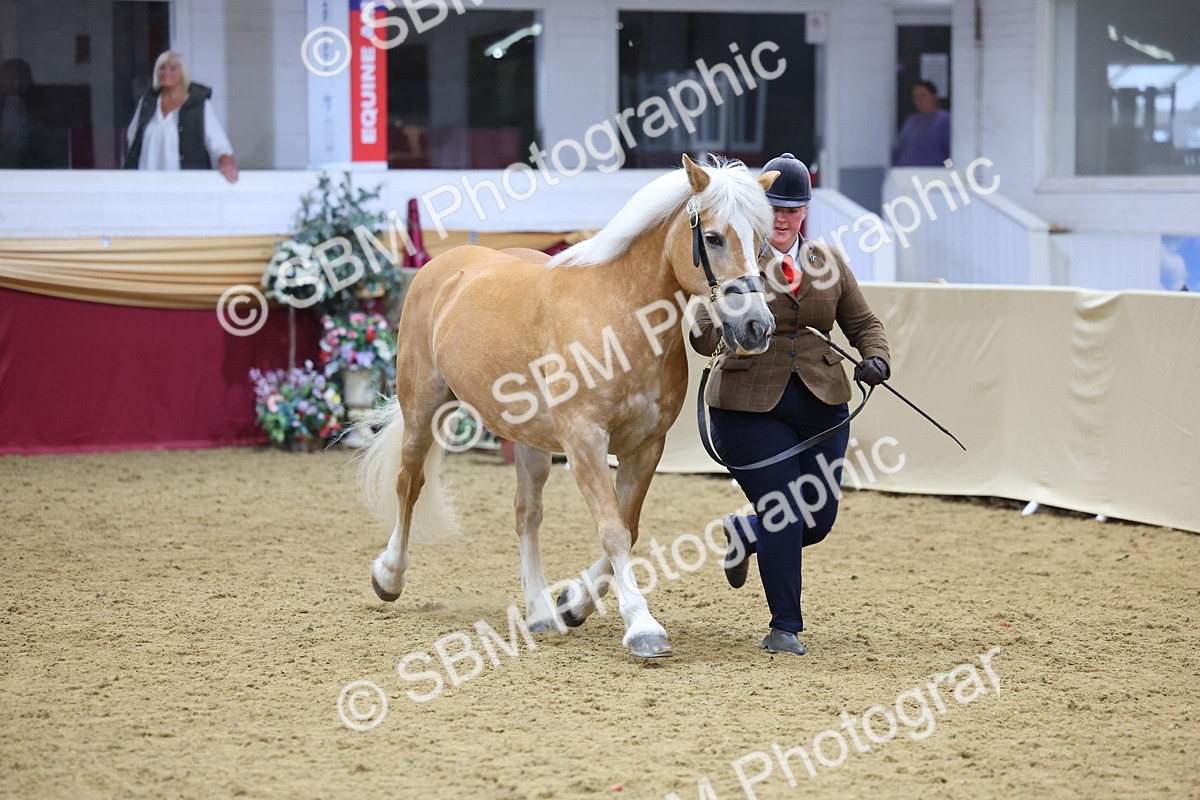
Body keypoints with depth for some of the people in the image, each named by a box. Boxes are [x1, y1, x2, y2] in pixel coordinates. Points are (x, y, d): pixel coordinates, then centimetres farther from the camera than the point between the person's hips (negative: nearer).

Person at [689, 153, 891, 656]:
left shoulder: (829, 264, 10)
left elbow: (862, 324, 16)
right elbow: (702, 336, -13)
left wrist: (876, 359, -5)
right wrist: (719, 328, -36)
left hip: (821, 405, 5)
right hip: (750, 406, -5)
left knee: (819, 520, 5)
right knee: (786, 517, -10)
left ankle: (744, 534, 37)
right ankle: (785, 628, 7)